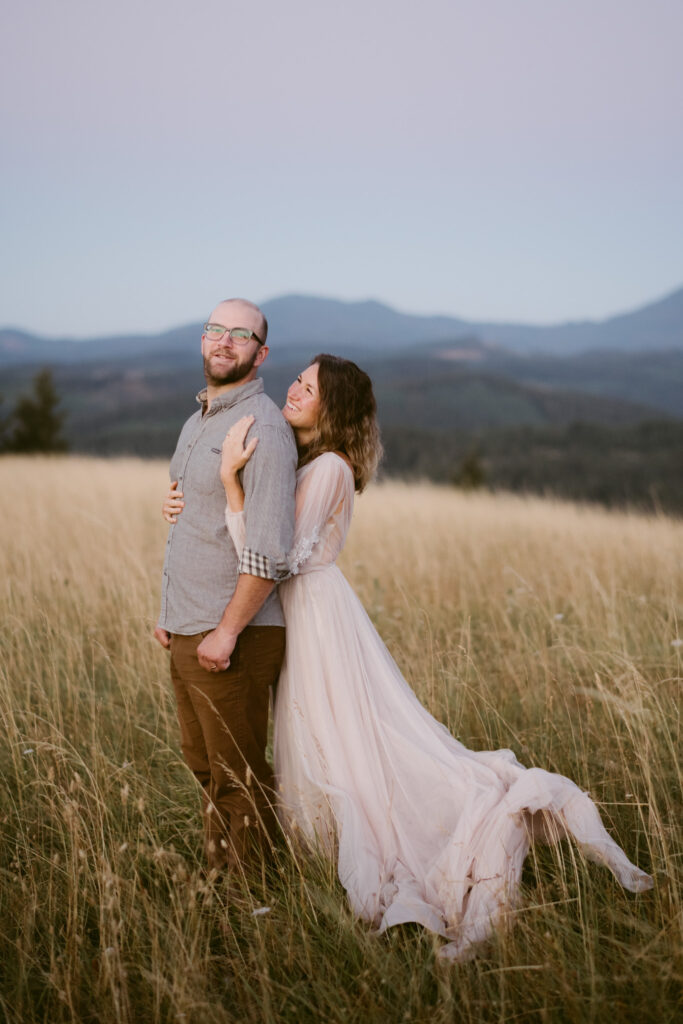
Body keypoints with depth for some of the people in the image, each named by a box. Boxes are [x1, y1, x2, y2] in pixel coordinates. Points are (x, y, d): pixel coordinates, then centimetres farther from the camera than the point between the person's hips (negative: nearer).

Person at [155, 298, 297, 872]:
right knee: (204, 764, 17)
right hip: (185, 632, 9)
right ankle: (215, 871, 29)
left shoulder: (263, 427, -14)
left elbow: (268, 549, -21)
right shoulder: (197, 421, 16)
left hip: (232, 636, -9)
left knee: (239, 776, 1)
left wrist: (226, 630, -22)